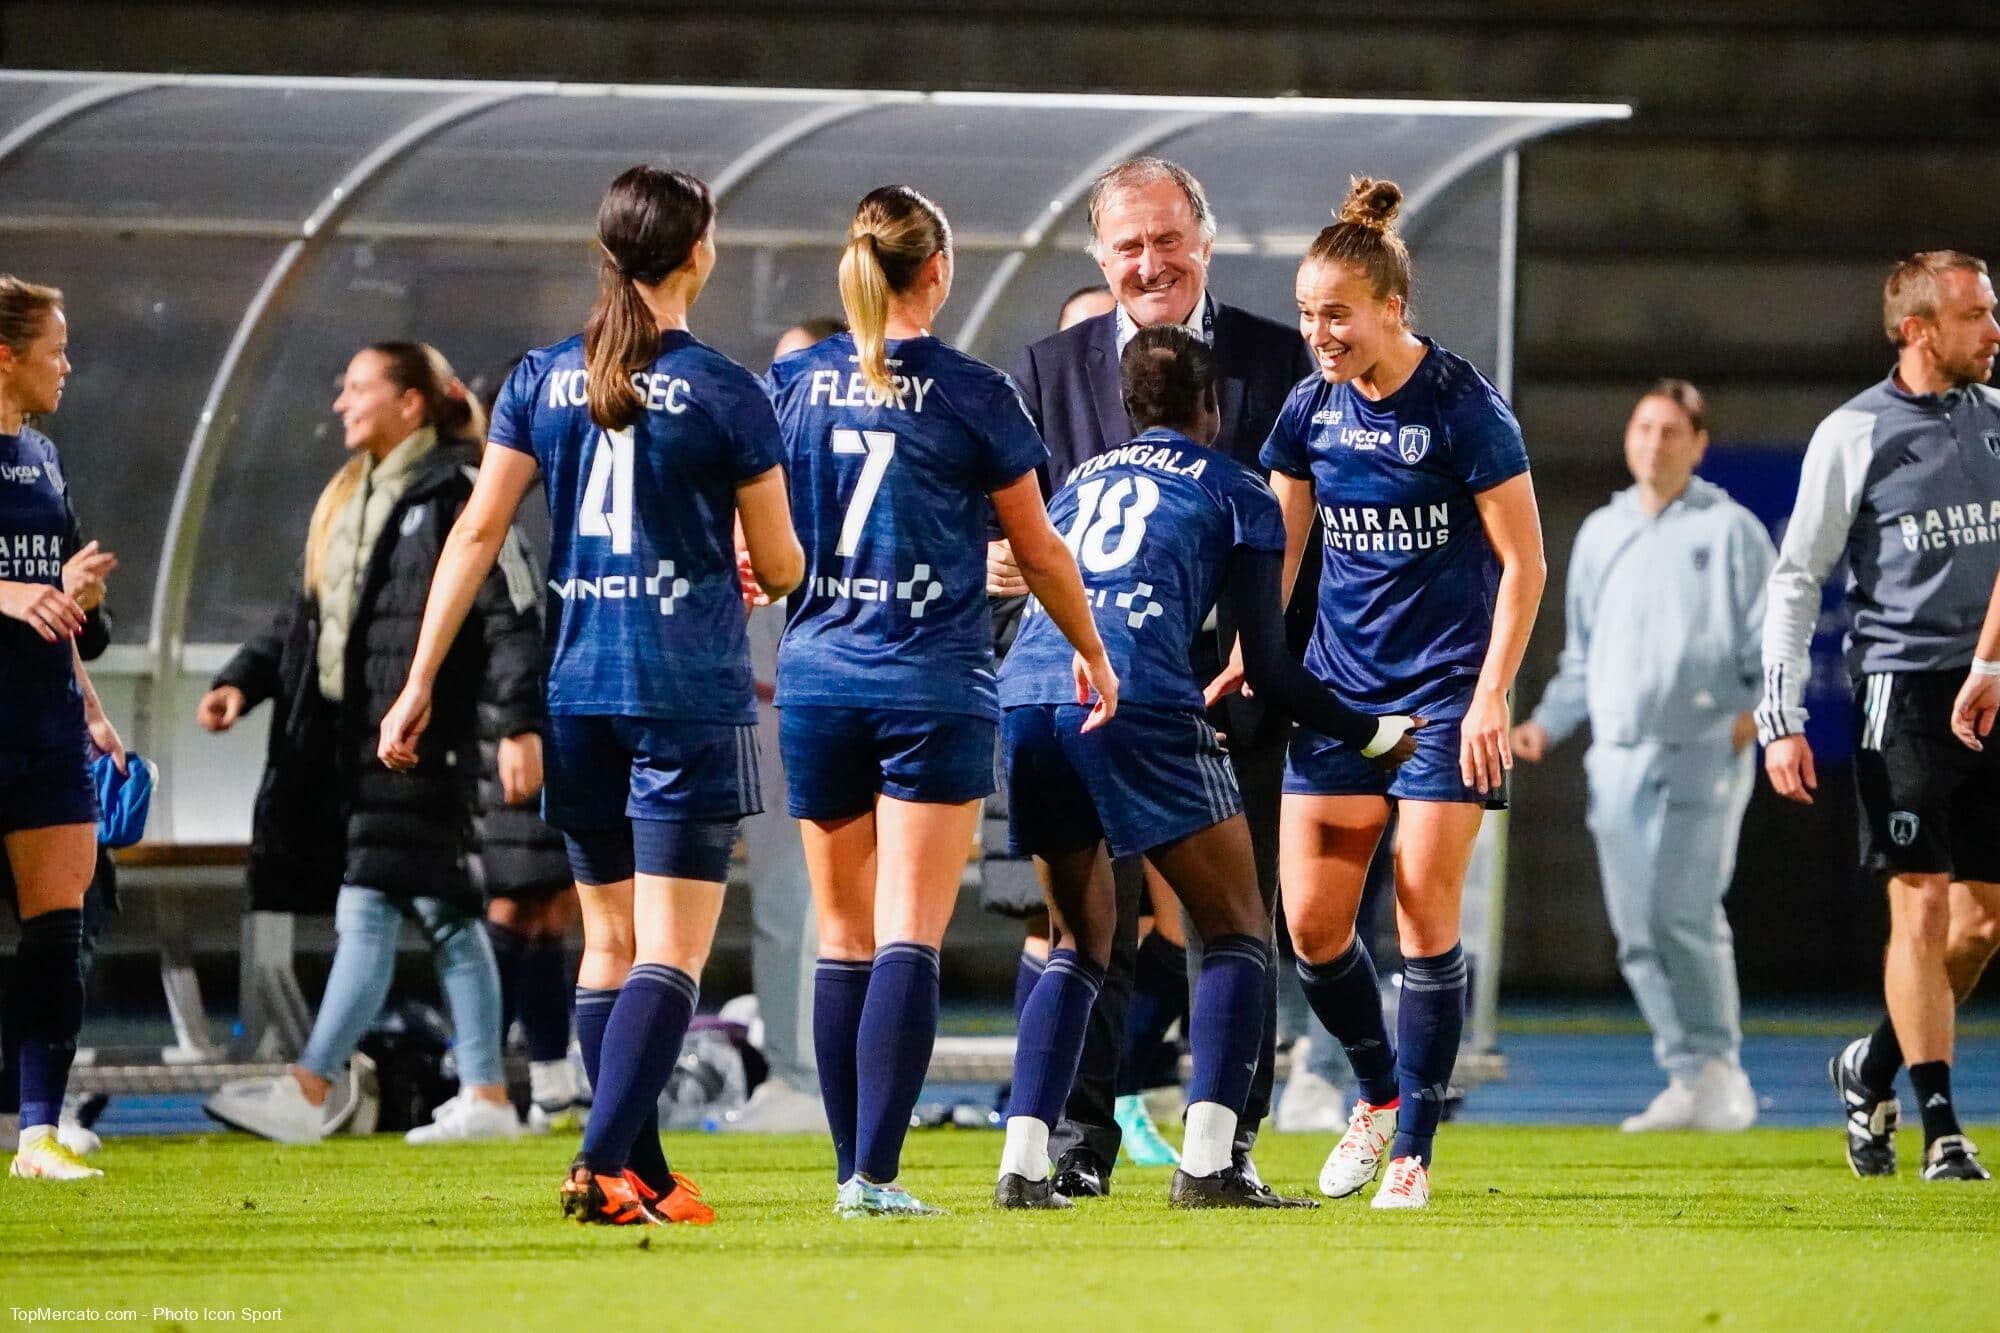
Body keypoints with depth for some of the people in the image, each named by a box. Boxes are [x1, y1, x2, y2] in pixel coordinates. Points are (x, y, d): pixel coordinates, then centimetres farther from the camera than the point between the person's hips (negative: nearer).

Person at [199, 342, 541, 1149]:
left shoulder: (456, 500, -7)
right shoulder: (344, 503, 19)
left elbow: (510, 617, -12)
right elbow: (304, 616, 24)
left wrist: (523, 721, -20)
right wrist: (242, 681, 10)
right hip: (343, 735, 9)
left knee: (368, 907, -11)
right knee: (444, 916, 9)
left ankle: (310, 1090, -14)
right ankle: (485, 1097, 11)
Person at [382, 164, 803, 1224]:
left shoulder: (542, 380, 4)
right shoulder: (724, 393, -6)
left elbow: (477, 533, 3)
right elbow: (778, 566, -1)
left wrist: (420, 683, 6)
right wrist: (762, 569, 24)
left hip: (577, 689, 5)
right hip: (691, 698, -4)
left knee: (607, 942, 14)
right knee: (671, 951, -5)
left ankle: (642, 1175, 16)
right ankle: (603, 1164, -19)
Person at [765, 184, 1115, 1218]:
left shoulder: (791, 384, 3)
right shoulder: (971, 394, -5)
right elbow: (1038, 549, 5)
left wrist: (749, 655, 25)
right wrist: (1093, 655, 20)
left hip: (818, 676, 3)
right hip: (935, 684, -3)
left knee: (844, 937, 11)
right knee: (909, 939, -6)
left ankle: (850, 1169, 12)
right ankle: (875, 1173, -15)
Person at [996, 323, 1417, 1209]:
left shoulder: (1078, 481, 29)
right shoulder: (1236, 492, 15)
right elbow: (1268, 669, 10)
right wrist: (1371, 735, 24)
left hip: (1022, 698, 5)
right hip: (1133, 704, -5)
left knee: (1080, 943, 20)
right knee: (1237, 934, 7)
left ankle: (1024, 1161, 7)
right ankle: (1207, 1163, -7)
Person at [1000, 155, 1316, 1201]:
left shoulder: (1278, 362, 3)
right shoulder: (1049, 370, 8)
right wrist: (999, 559, -18)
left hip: (1235, 692, -1)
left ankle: (1228, 1141, 10)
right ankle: (1079, 1141, 4)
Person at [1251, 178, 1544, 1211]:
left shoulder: (1461, 407, -12)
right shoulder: (1311, 410, 3)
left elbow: (1524, 563, -9)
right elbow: (1276, 551, 15)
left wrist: (1491, 694, -13)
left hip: (1445, 690, -5)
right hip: (1339, 687, 5)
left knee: (1425, 915, -7)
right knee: (1311, 921, 0)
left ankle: (1413, 1148, 2)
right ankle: (1379, 1093, 24)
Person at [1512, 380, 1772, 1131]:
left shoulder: (1729, 531, 4)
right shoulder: (1600, 534, 19)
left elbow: (1773, 638, 2)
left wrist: (1758, 707, -14)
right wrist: (1548, 723, 11)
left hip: (1704, 752, -5)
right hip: (1617, 754, 5)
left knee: (1682, 914, -17)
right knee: (1637, 932, 0)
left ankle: (1719, 1065, -4)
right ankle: (1688, 1078, 7)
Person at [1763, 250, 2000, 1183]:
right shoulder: (1856, 434, -3)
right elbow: (1795, 579, 1)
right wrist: (1780, 719, -5)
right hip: (1905, 687, -5)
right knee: (1922, 904, -10)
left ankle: (1873, 1069, 25)